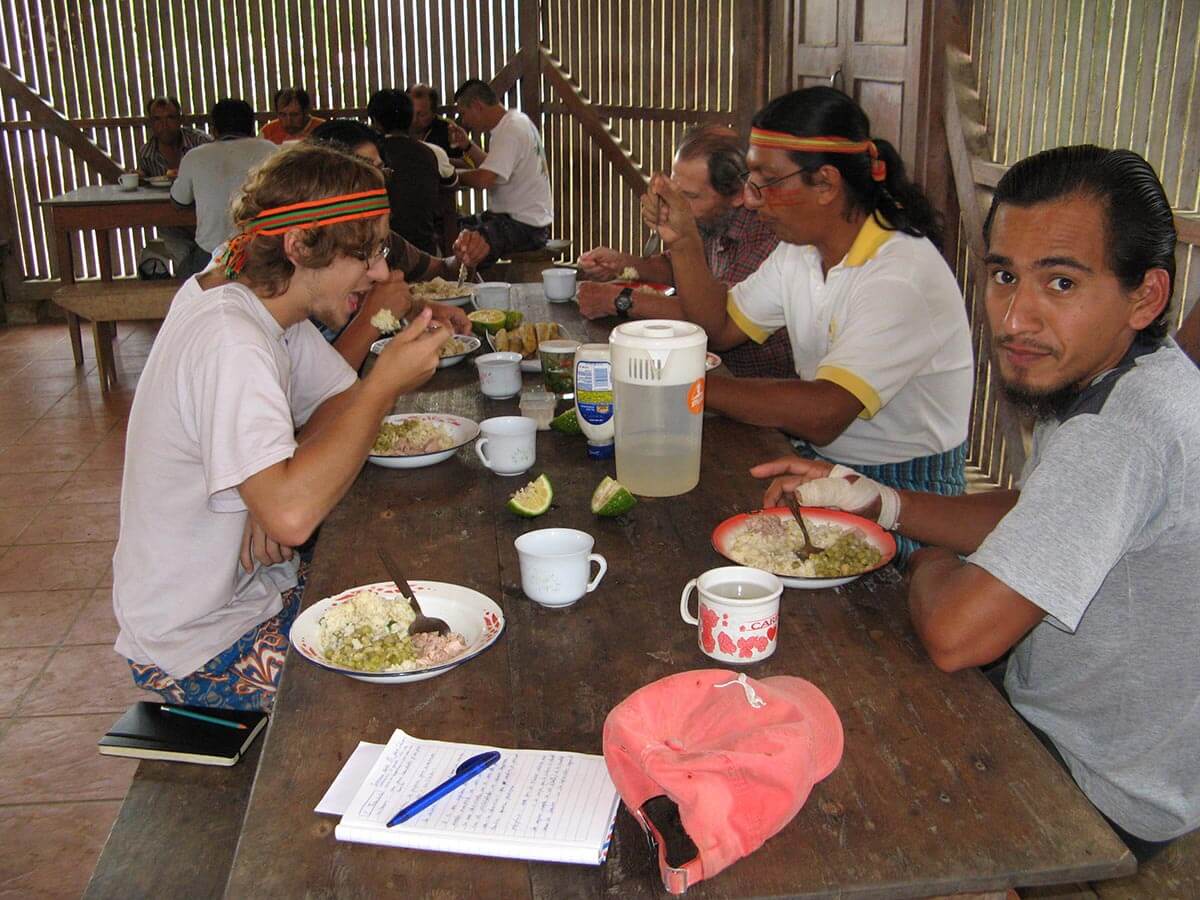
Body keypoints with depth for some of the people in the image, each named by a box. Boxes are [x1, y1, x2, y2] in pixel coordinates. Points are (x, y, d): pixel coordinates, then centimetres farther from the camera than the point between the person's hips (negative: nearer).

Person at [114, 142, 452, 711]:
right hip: (200, 647, -8)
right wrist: (388, 382, -29)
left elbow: (342, 399, 6)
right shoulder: (230, 344, -29)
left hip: (249, 588, 8)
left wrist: (286, 484, -15)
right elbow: (291, 514, -39)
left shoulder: (256, 302, 0)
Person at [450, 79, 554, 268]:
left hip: (525, 226, -10)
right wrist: (467, 146, 10)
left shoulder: (510, 130, -17)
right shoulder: (514, 120, 13)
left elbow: (483, 180, -26)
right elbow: (493, 166, 23)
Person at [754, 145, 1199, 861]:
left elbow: (955, 634, -34)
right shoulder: (1096, 373, -3)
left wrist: (933, 566, -11)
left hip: (1109, 802, -8)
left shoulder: (1121, 434, -35)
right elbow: (1025, 514, 11)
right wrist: (877, 500, -4)